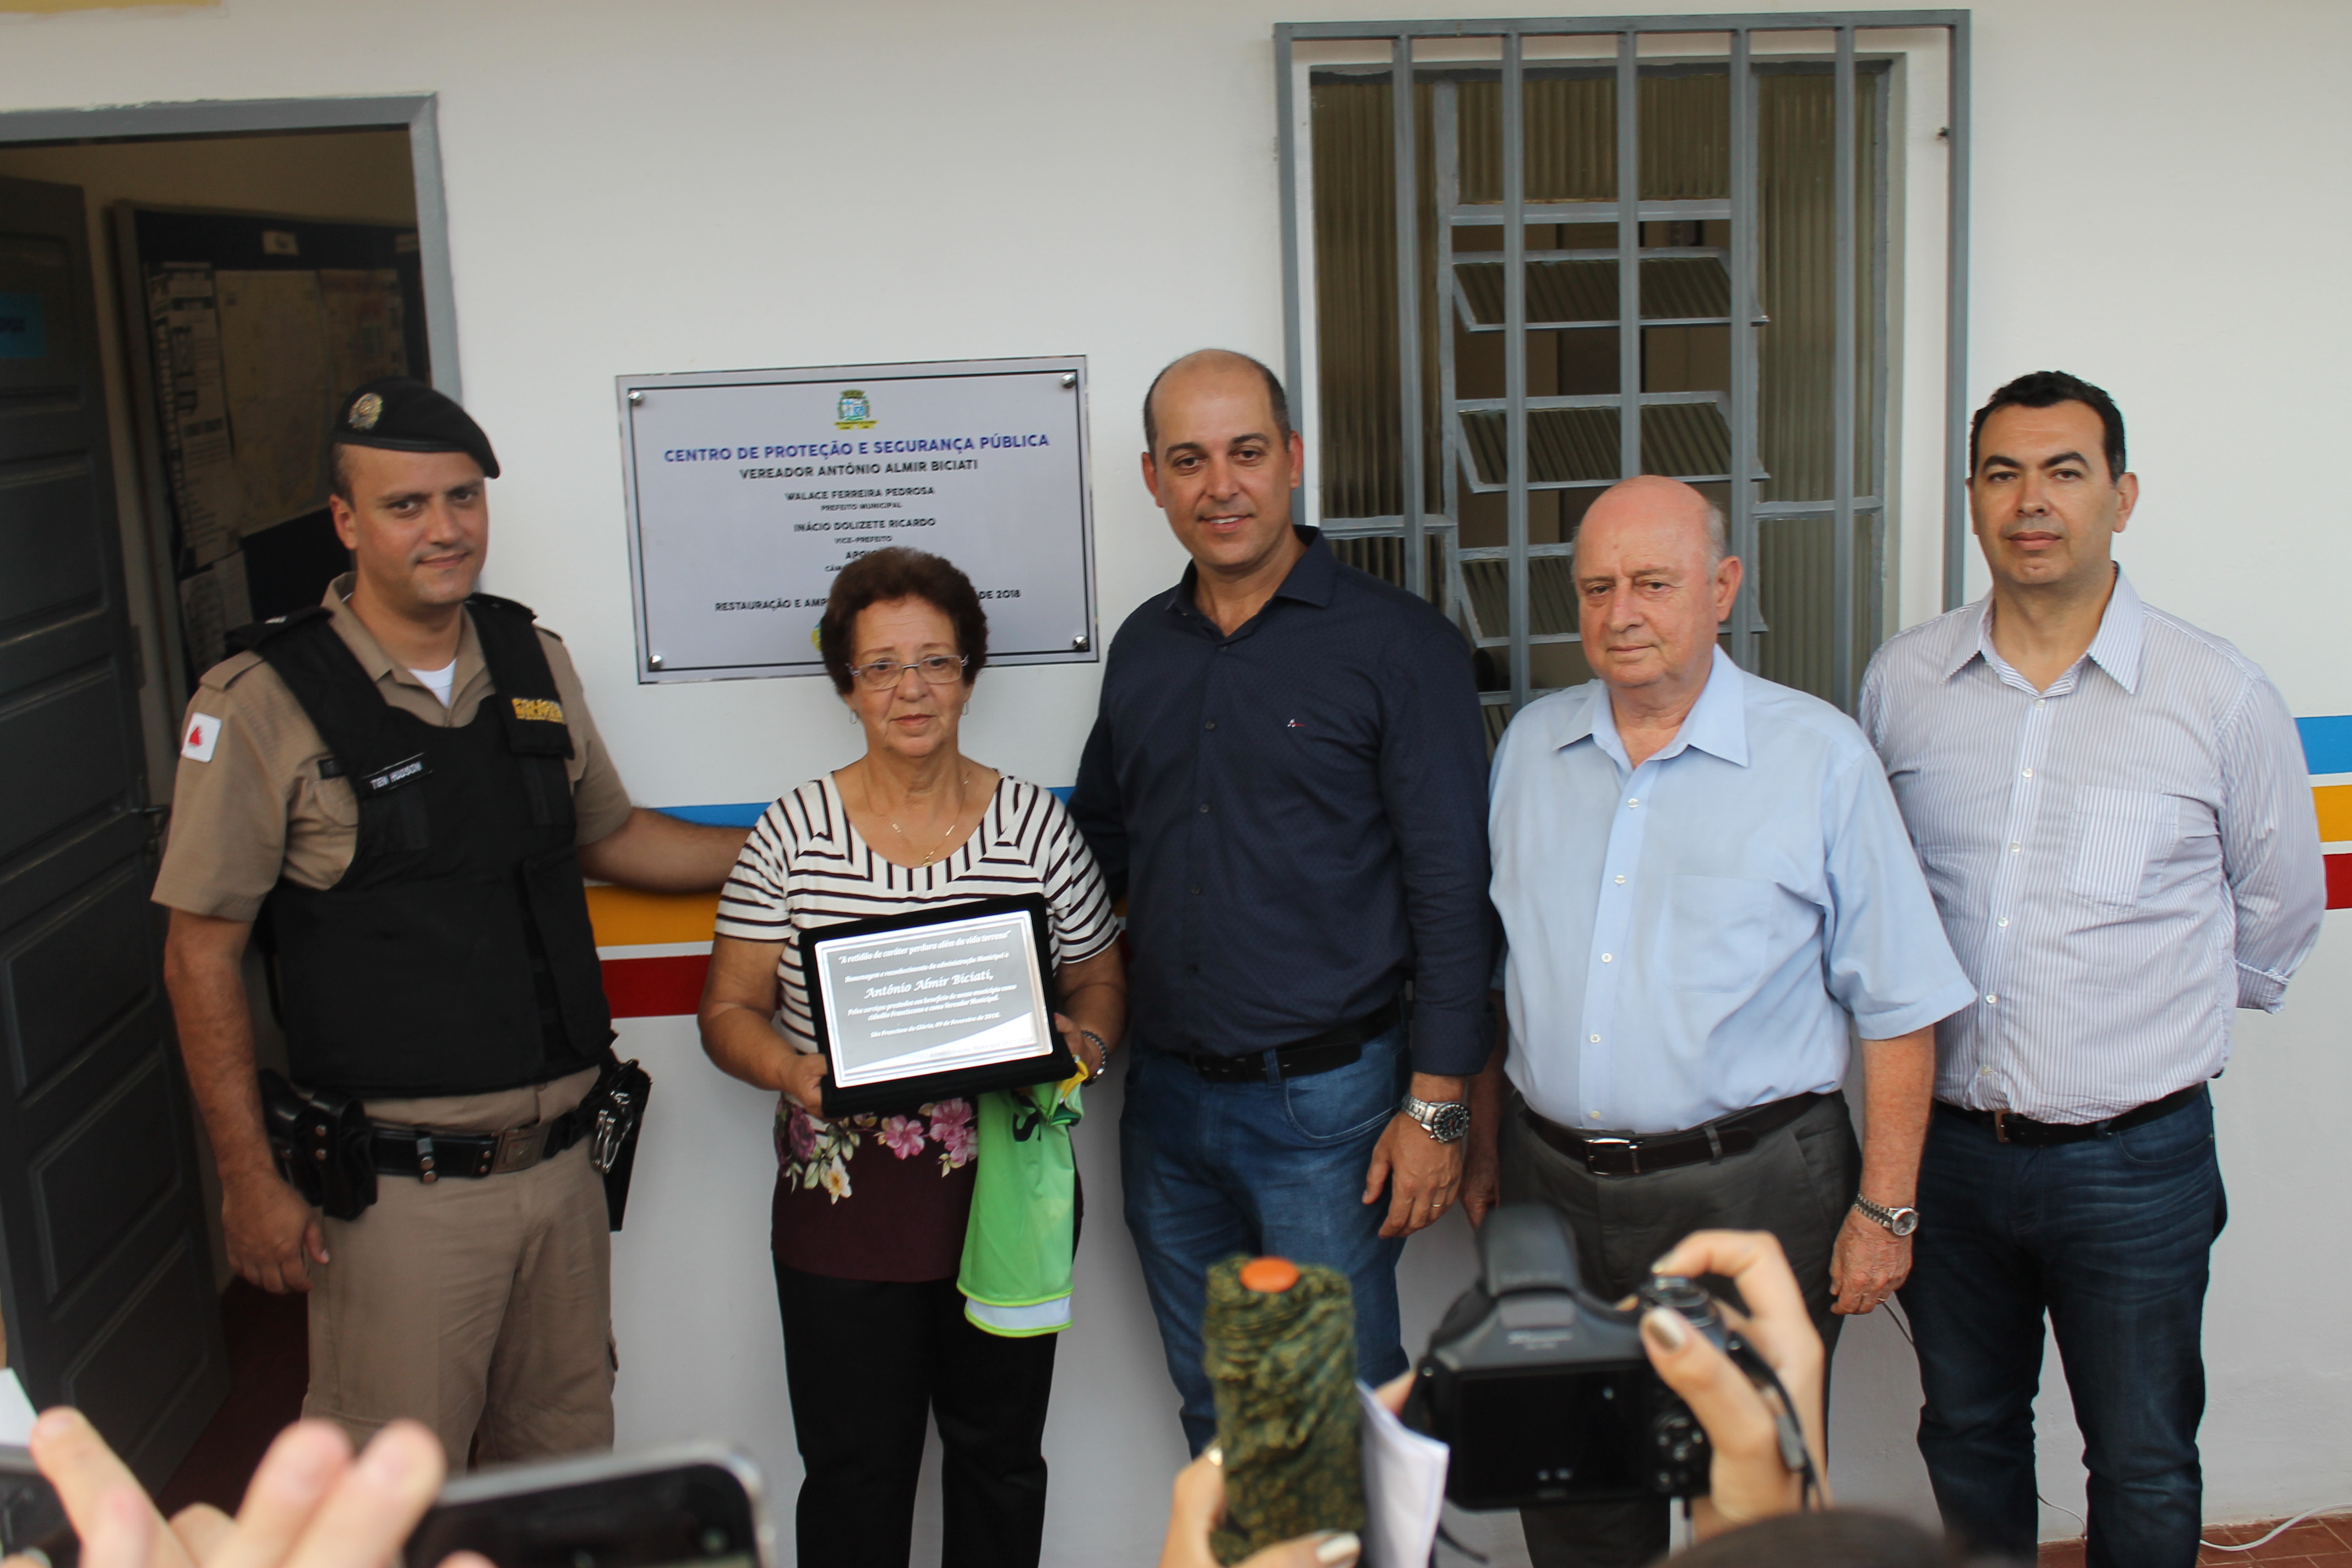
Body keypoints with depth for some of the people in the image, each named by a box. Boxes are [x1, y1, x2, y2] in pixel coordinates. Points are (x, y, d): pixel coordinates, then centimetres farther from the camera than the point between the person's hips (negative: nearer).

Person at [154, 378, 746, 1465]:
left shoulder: (535, 664, 6)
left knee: (567, 1482, 17)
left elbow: (607, 838, 21)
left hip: (557, 1162, 5)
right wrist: (249, 1176, -9)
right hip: (402, 1189, -5)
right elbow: (201, 955, -6)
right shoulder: (263, 703, -9)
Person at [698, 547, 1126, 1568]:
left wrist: (1082, 1043, -12)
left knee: (1000, 1457, 14)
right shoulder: (793, 831, -1)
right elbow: (729, 1008, 2)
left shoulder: (1035, 823, 1)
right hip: (843, 1210, -1)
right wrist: (798, 1072, -17)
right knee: (855, 1473, 7)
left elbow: (1100, 980, 9)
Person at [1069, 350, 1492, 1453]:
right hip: (1165, 1095, 6)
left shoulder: (1396, 644, -9)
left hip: (1325, 1101, -5)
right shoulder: (1143, 648, 8)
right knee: (1213, 1405, 19)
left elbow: (1452, 886, -11)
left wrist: (1436, 1105, -14)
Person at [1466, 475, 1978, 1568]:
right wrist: (1485, 1150, 14)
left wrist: (1883, 1210, -7)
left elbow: (1898, 1005, -4)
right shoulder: (1530, 744, 7)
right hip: (1553, 1189, 4)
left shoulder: (1820, 755, -6)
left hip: (1750, 1195, -3)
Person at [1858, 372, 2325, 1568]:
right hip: (1946, 1144, 2)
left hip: (2134, 1157, -2)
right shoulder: (1901, 680, -1)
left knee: (2143, 1469, 13)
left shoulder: (2220, 694, -8)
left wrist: (2176, 1012, 12)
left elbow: (2280, 905, 6)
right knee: (1966, 1435, 20)